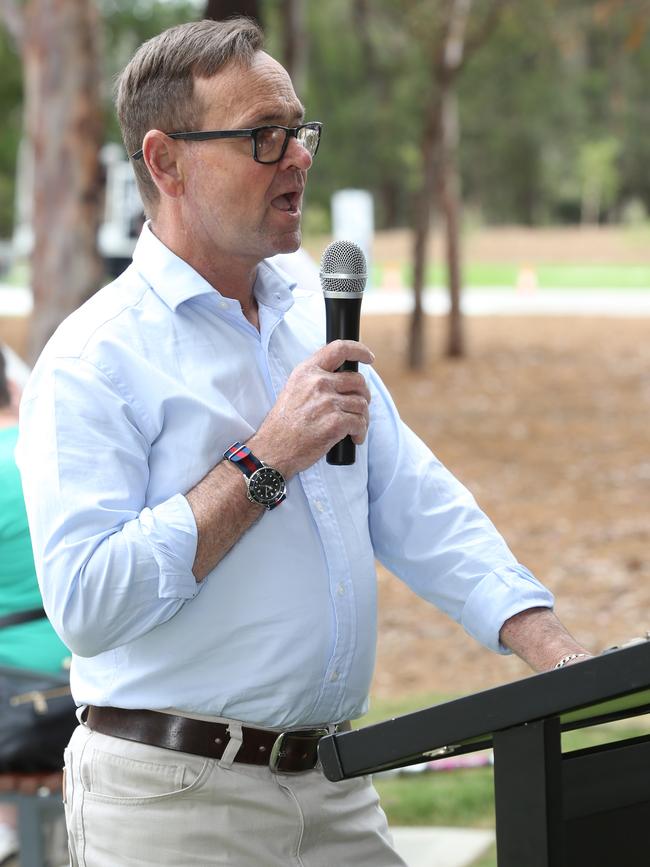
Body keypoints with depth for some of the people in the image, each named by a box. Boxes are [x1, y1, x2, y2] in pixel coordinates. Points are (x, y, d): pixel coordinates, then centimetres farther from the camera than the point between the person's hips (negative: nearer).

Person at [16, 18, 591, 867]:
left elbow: (421, 512, 10)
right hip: (175, 799, -6)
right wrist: (266, 462, -19)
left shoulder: (314, 322, 13)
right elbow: (86, 604, -22)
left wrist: (567, 663, -3)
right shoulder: (95, 359, -12)